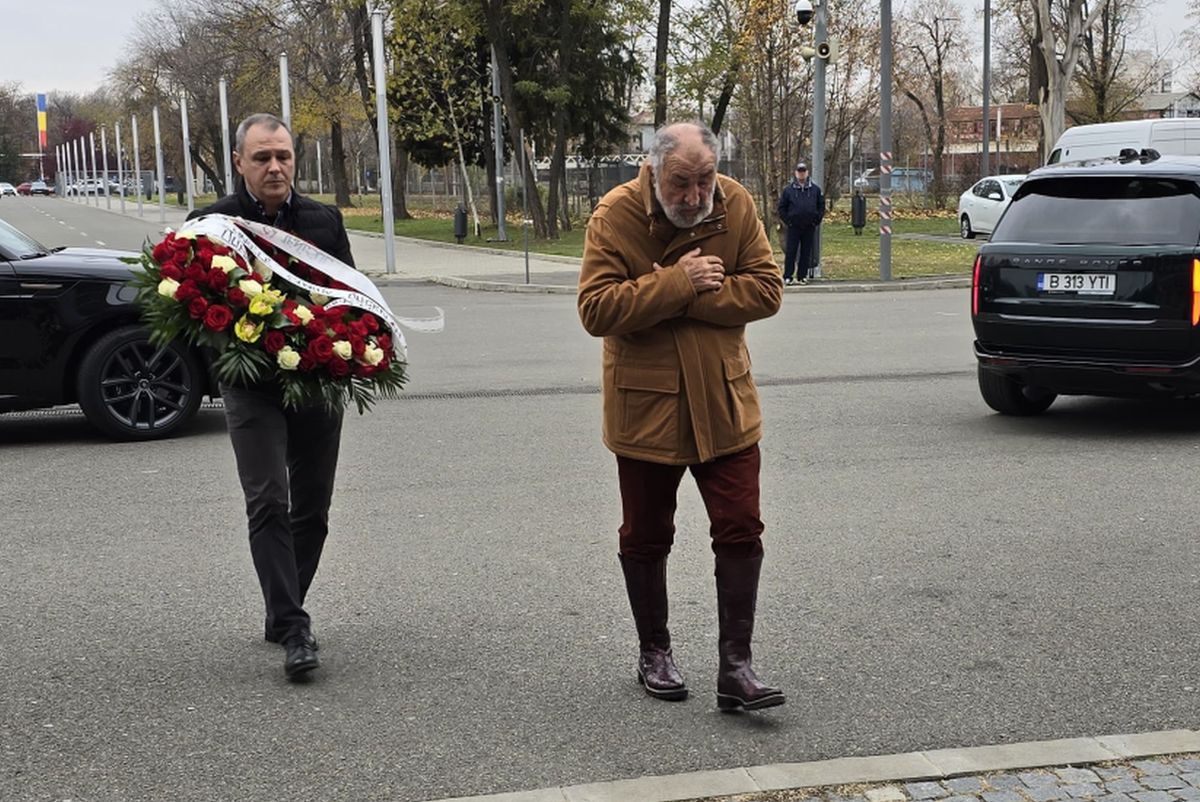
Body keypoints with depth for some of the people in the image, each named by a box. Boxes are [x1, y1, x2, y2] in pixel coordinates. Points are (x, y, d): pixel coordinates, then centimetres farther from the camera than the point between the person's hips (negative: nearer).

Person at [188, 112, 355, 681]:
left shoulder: (324, 220, 8)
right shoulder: (212, 223, 0)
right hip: (252, 385, -3)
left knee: (311, 508, 9)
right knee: (268, 505, -11)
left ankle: (283, 613, 25)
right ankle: (293, 630, -12)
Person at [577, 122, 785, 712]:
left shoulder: (737, 206, -4)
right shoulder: (615, 214, -13)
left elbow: (765, 290, -9)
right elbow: (596, 309, -20)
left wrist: (690, 297, -19)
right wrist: (678, 284, -24)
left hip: (723, 403, 2)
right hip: (646, 404, -2)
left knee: (740, 530, -2)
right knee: (646, 538, 12)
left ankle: (734, 666, 6)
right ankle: (653, 653, 30)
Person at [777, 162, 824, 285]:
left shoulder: (815, 189, 8)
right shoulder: (788, 189, 3)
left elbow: (821, 206, 11)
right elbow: (782, 207, 6)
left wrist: (816, 220, 1)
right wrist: (787, 221, -3)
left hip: (809, 228, 2)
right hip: (793, 227, -2)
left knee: (806, 253, 5)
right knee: (790, 252, -3)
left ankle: (802, 276, 12)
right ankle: (788, 276, 0)